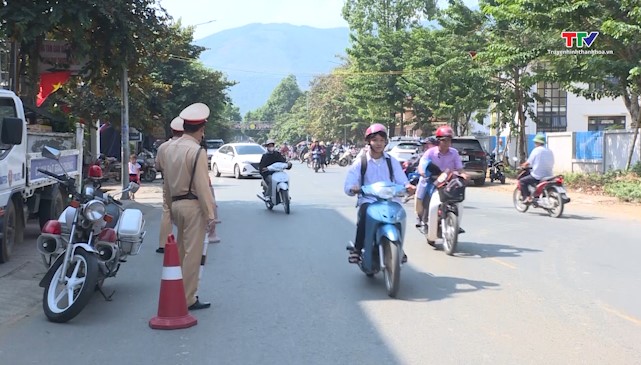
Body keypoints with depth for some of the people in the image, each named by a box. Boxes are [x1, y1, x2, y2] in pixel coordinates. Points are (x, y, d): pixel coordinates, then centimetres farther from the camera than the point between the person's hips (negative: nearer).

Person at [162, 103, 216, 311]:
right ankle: (188, 299, 0)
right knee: (192, 253, -3)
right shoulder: (197, 151, -14)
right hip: (193, 205, -8)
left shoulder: (170, 148, 11)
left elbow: (166, 182, 16)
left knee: (181, 251, 17)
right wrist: (210, 214, -13)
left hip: (176, 204, 8)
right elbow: (202, 185, -17)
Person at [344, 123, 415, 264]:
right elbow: (348, 185, -1)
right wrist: (353, 188, -25)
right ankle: (357, 248, -19)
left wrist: (407, 186, -20)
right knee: (365, 214, -33)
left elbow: (401, 180, 3)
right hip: (367, 200, -2)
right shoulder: (360, 162, 7)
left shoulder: (392, 161, 13)